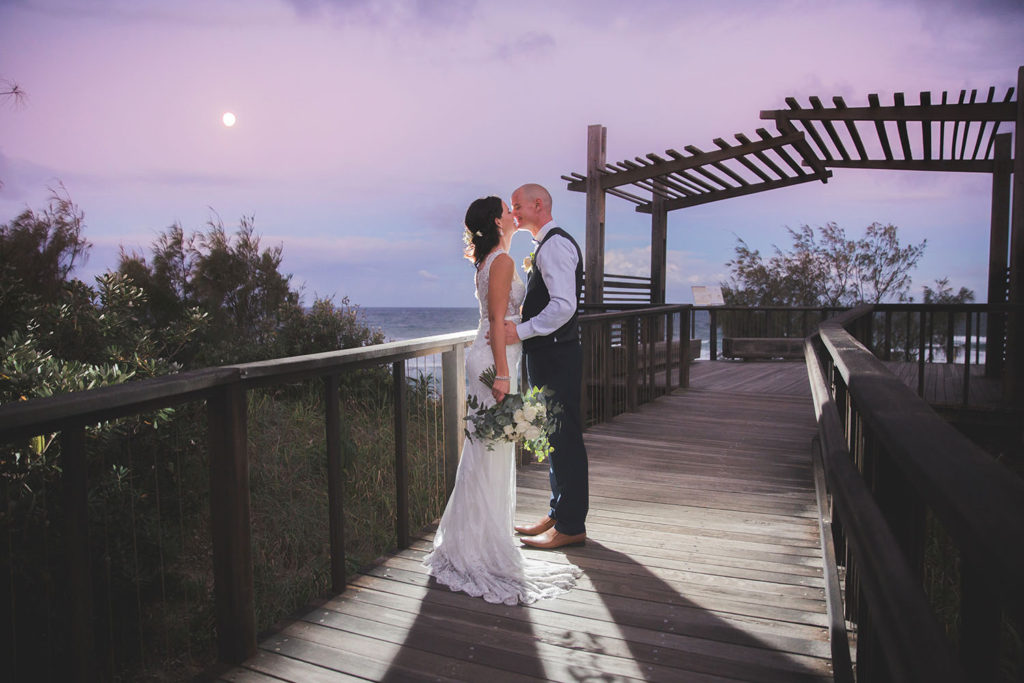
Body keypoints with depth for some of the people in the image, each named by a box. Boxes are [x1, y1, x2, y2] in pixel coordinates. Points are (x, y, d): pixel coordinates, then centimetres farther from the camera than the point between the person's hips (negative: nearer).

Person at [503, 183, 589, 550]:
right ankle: (559, 514, 29)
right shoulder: (546, 245, 18)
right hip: (548, 355, 11)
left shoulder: (555, 244, -14)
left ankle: (570, 526, 8)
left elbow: (563, 306, -25)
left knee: (564, 438, -3)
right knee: (554, 437, 17)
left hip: (556, 356, -11)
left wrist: (521, 331, -26)